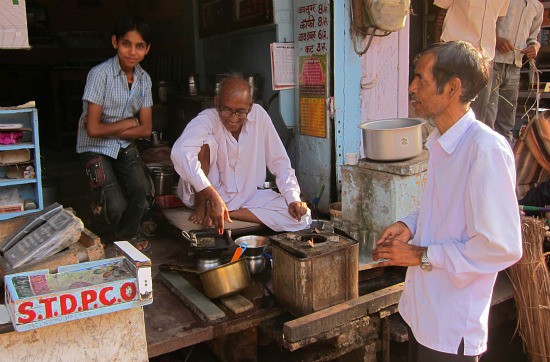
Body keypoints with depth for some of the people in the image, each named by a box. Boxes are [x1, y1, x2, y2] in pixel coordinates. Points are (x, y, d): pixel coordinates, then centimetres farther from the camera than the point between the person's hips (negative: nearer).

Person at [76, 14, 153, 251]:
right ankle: (96, 239, 18)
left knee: (141, 190, -18)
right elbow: (93, 129, -21)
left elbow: (145, 129, -2)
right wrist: (129, 122, -9)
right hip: (95, 148, -4)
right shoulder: (100, 74, -18)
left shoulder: (144, 79, -2)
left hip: (125, 146, 5)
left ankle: (127, 234, 13)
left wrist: (108, 129, -12)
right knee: (115, 205, -18)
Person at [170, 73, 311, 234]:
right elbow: (180, 152, -40)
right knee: (206, 141, -26)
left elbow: (279, 162, -4)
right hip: (206, 193, -3)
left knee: (301, 216, -16)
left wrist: (293, 199, -15)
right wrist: (213, 197, -46)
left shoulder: (259, 115, -10)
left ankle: (230, 213, -12)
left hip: (248, 196, 4)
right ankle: (201, 206, -11)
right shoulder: (207, 119, -20)